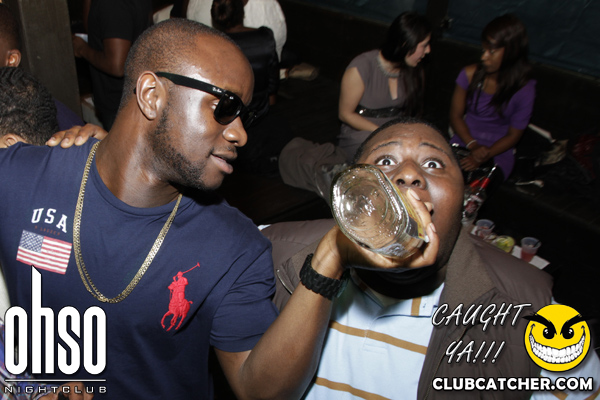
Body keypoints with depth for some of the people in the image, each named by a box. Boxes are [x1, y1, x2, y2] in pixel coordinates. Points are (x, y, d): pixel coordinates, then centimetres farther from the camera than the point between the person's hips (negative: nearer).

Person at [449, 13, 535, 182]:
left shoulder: (524, 89, -11)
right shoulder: (469, 75, -6)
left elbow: (513, 135, -5)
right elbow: (456, 115, 1)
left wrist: (484, 156, -19)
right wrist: (473, 145, -15)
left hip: (498, 151, -2)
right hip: (464, 142, 2)